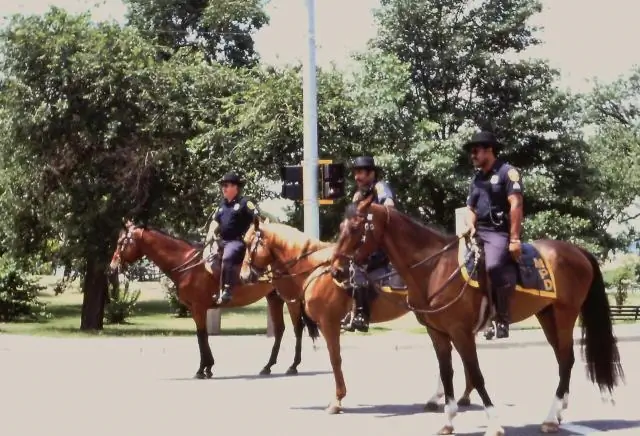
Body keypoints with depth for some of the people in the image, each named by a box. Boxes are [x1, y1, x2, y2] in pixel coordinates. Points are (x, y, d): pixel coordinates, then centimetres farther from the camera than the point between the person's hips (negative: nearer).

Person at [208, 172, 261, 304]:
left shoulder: (244, 203, -4)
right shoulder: (222, 204, 18)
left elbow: (258, 218, -9)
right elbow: (215, 221, 22)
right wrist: (211, 233, 5)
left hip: (237, 241, -9)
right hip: (222, 240, 9)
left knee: (228, 257, -35)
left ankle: (227, 291, -37)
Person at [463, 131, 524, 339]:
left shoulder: (507, 172, -4)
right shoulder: (476, 179, 19)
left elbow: (516, 205, -12)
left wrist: (514, 239, -19)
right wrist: (471, 226, -1)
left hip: (500, 232, -8)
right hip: (479, 232, 8)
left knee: (494, 266, -34)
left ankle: (502, 317, -22)